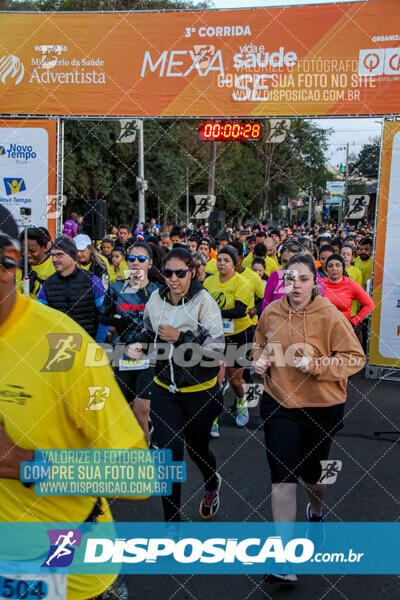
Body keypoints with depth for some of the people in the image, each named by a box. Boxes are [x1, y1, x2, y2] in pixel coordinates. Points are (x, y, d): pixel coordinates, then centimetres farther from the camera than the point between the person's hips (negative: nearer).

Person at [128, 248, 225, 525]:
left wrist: (179, 338, -24)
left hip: (200, 390, -3)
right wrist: (139, 345, -3)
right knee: (169, 451, -5)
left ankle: (212, 483, 54)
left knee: (197, 447, 17)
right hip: (165, 389, 3)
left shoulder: (204, 301, -16)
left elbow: (216, 349, -21)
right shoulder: (156, 298, -1)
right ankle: (172, 520, 13)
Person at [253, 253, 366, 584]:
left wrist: (314, 364, -25)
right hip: (279, 403, 2)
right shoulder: (271, 312, -3)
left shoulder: (329, 315, -15)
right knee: (283, 476, -3)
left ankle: (316, 513, 54)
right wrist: (260, 359, -5)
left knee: (312, 472, 18)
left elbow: (355, 358, -13)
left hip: (321, 407, -2)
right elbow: (261, 342, 17)